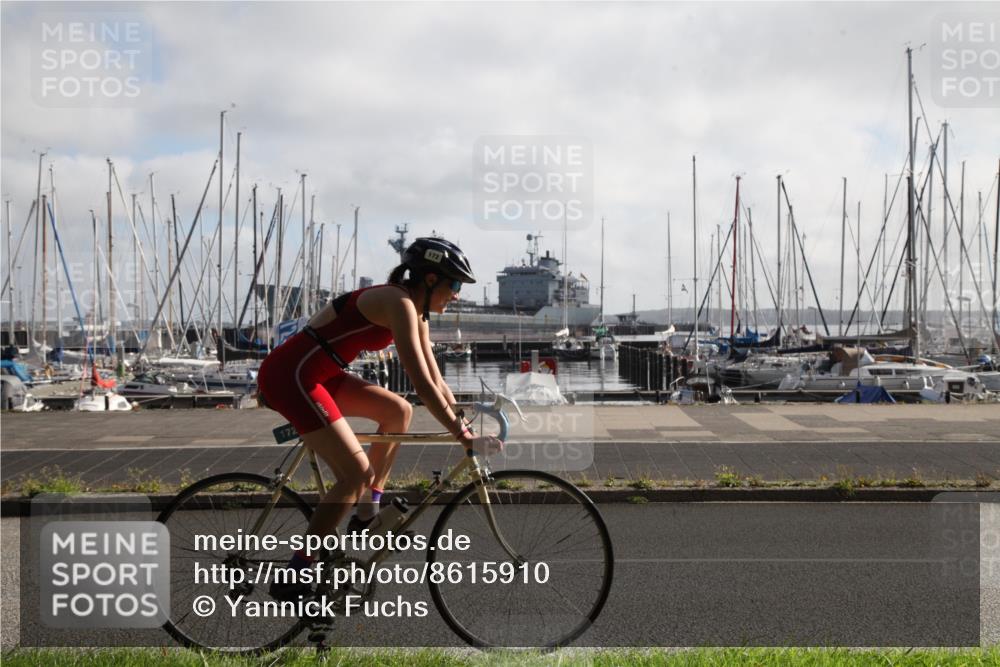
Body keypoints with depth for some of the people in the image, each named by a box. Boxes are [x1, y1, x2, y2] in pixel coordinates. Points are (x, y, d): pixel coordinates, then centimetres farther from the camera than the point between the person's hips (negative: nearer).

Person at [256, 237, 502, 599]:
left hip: (315, 374, 10)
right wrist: (463, 435, -19)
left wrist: (463, 423, 13)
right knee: (357, 474, -12)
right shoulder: (398, 303, -17)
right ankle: (293, 578, -5)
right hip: (289, 375, -10)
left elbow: (436, 383, 17)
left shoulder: (415, 314, 12)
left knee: (399, 411, 12)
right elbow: (422, 384, -23)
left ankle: (367, 515, 16)